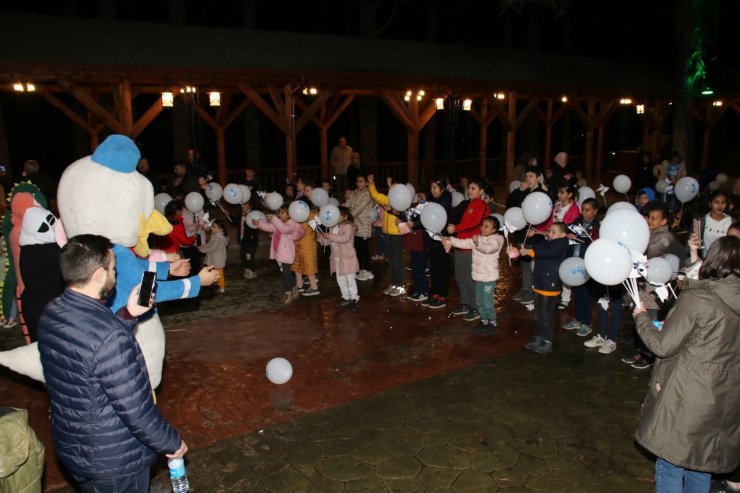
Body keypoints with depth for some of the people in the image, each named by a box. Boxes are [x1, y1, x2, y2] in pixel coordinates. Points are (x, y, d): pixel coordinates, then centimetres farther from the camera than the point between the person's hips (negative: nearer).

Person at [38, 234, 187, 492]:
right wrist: (172, 443, -12)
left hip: (71, 447, 8)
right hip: (115, 459, -8)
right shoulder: (110, 336, -33)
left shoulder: (51, 313, -7)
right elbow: (136, 409, -27)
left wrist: (128, 315, 0)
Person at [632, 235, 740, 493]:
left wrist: (641, 317, 3)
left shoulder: (696, 299, -20)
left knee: (671, 463, 10)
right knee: (702, 465, 22)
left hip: (686, 401, -6)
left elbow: (663, 345, -14)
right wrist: (670, 326, 17)